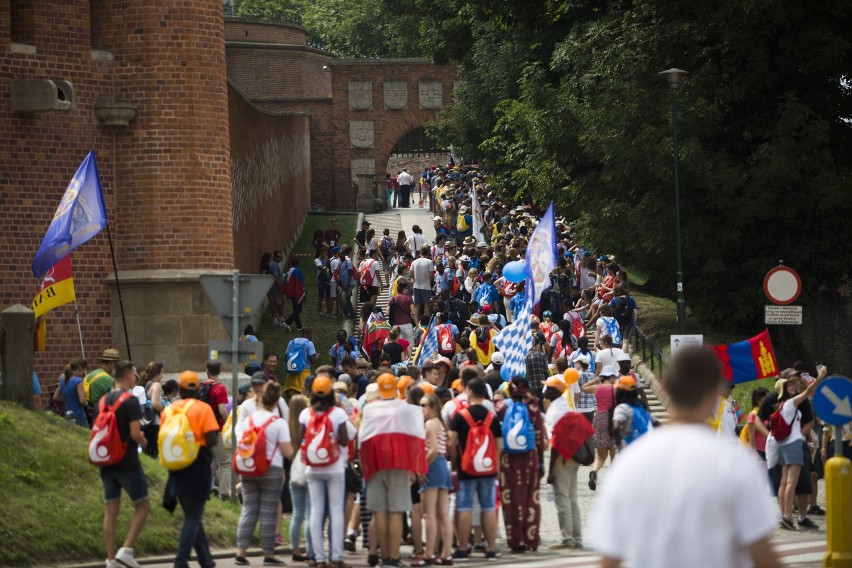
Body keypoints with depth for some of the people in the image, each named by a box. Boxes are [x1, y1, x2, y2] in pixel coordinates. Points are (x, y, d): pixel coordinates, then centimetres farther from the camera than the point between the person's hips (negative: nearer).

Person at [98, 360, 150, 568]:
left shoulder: (103, 400, 8)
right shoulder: (131, 401, -12)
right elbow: (135, 434, -18)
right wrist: (143, 442, 3)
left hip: (107, 463, 6)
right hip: (127, 463, -6)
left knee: (111, 512, 8)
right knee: (142, 506, 6)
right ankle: (126, 550, -7)